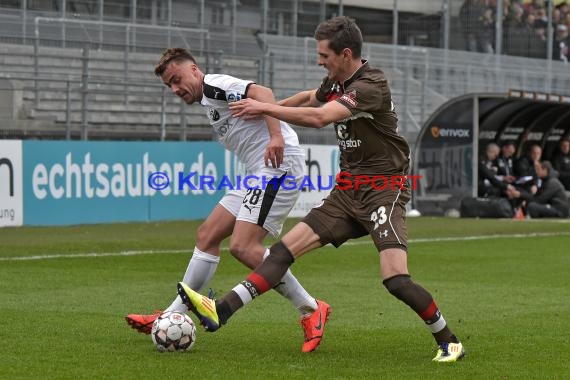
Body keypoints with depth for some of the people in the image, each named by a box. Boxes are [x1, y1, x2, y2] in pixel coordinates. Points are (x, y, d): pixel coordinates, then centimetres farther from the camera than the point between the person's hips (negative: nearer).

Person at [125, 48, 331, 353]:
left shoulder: (213, 85, -5)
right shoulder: (207, 101, 25)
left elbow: (261, 93, -21)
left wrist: (276, 135, -32)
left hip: (279, 165, -10)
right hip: (260, 173, 10)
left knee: (242, 247, -19)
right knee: (207, 236, 10)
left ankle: (311, 310, -8)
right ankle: (173, 317, 16)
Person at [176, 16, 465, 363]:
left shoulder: (371, 86, -18)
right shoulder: (336, 82, 9)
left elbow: (319, 117, -29)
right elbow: (310, 98, 35)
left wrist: (266, 108, -19)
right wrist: (271, 108, 26)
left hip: (383, 189, -8)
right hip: (348, 189, 8)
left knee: (396, 279, -21)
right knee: (286, 248, -2)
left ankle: (449, 341, -2)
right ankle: (220, 312, -7)